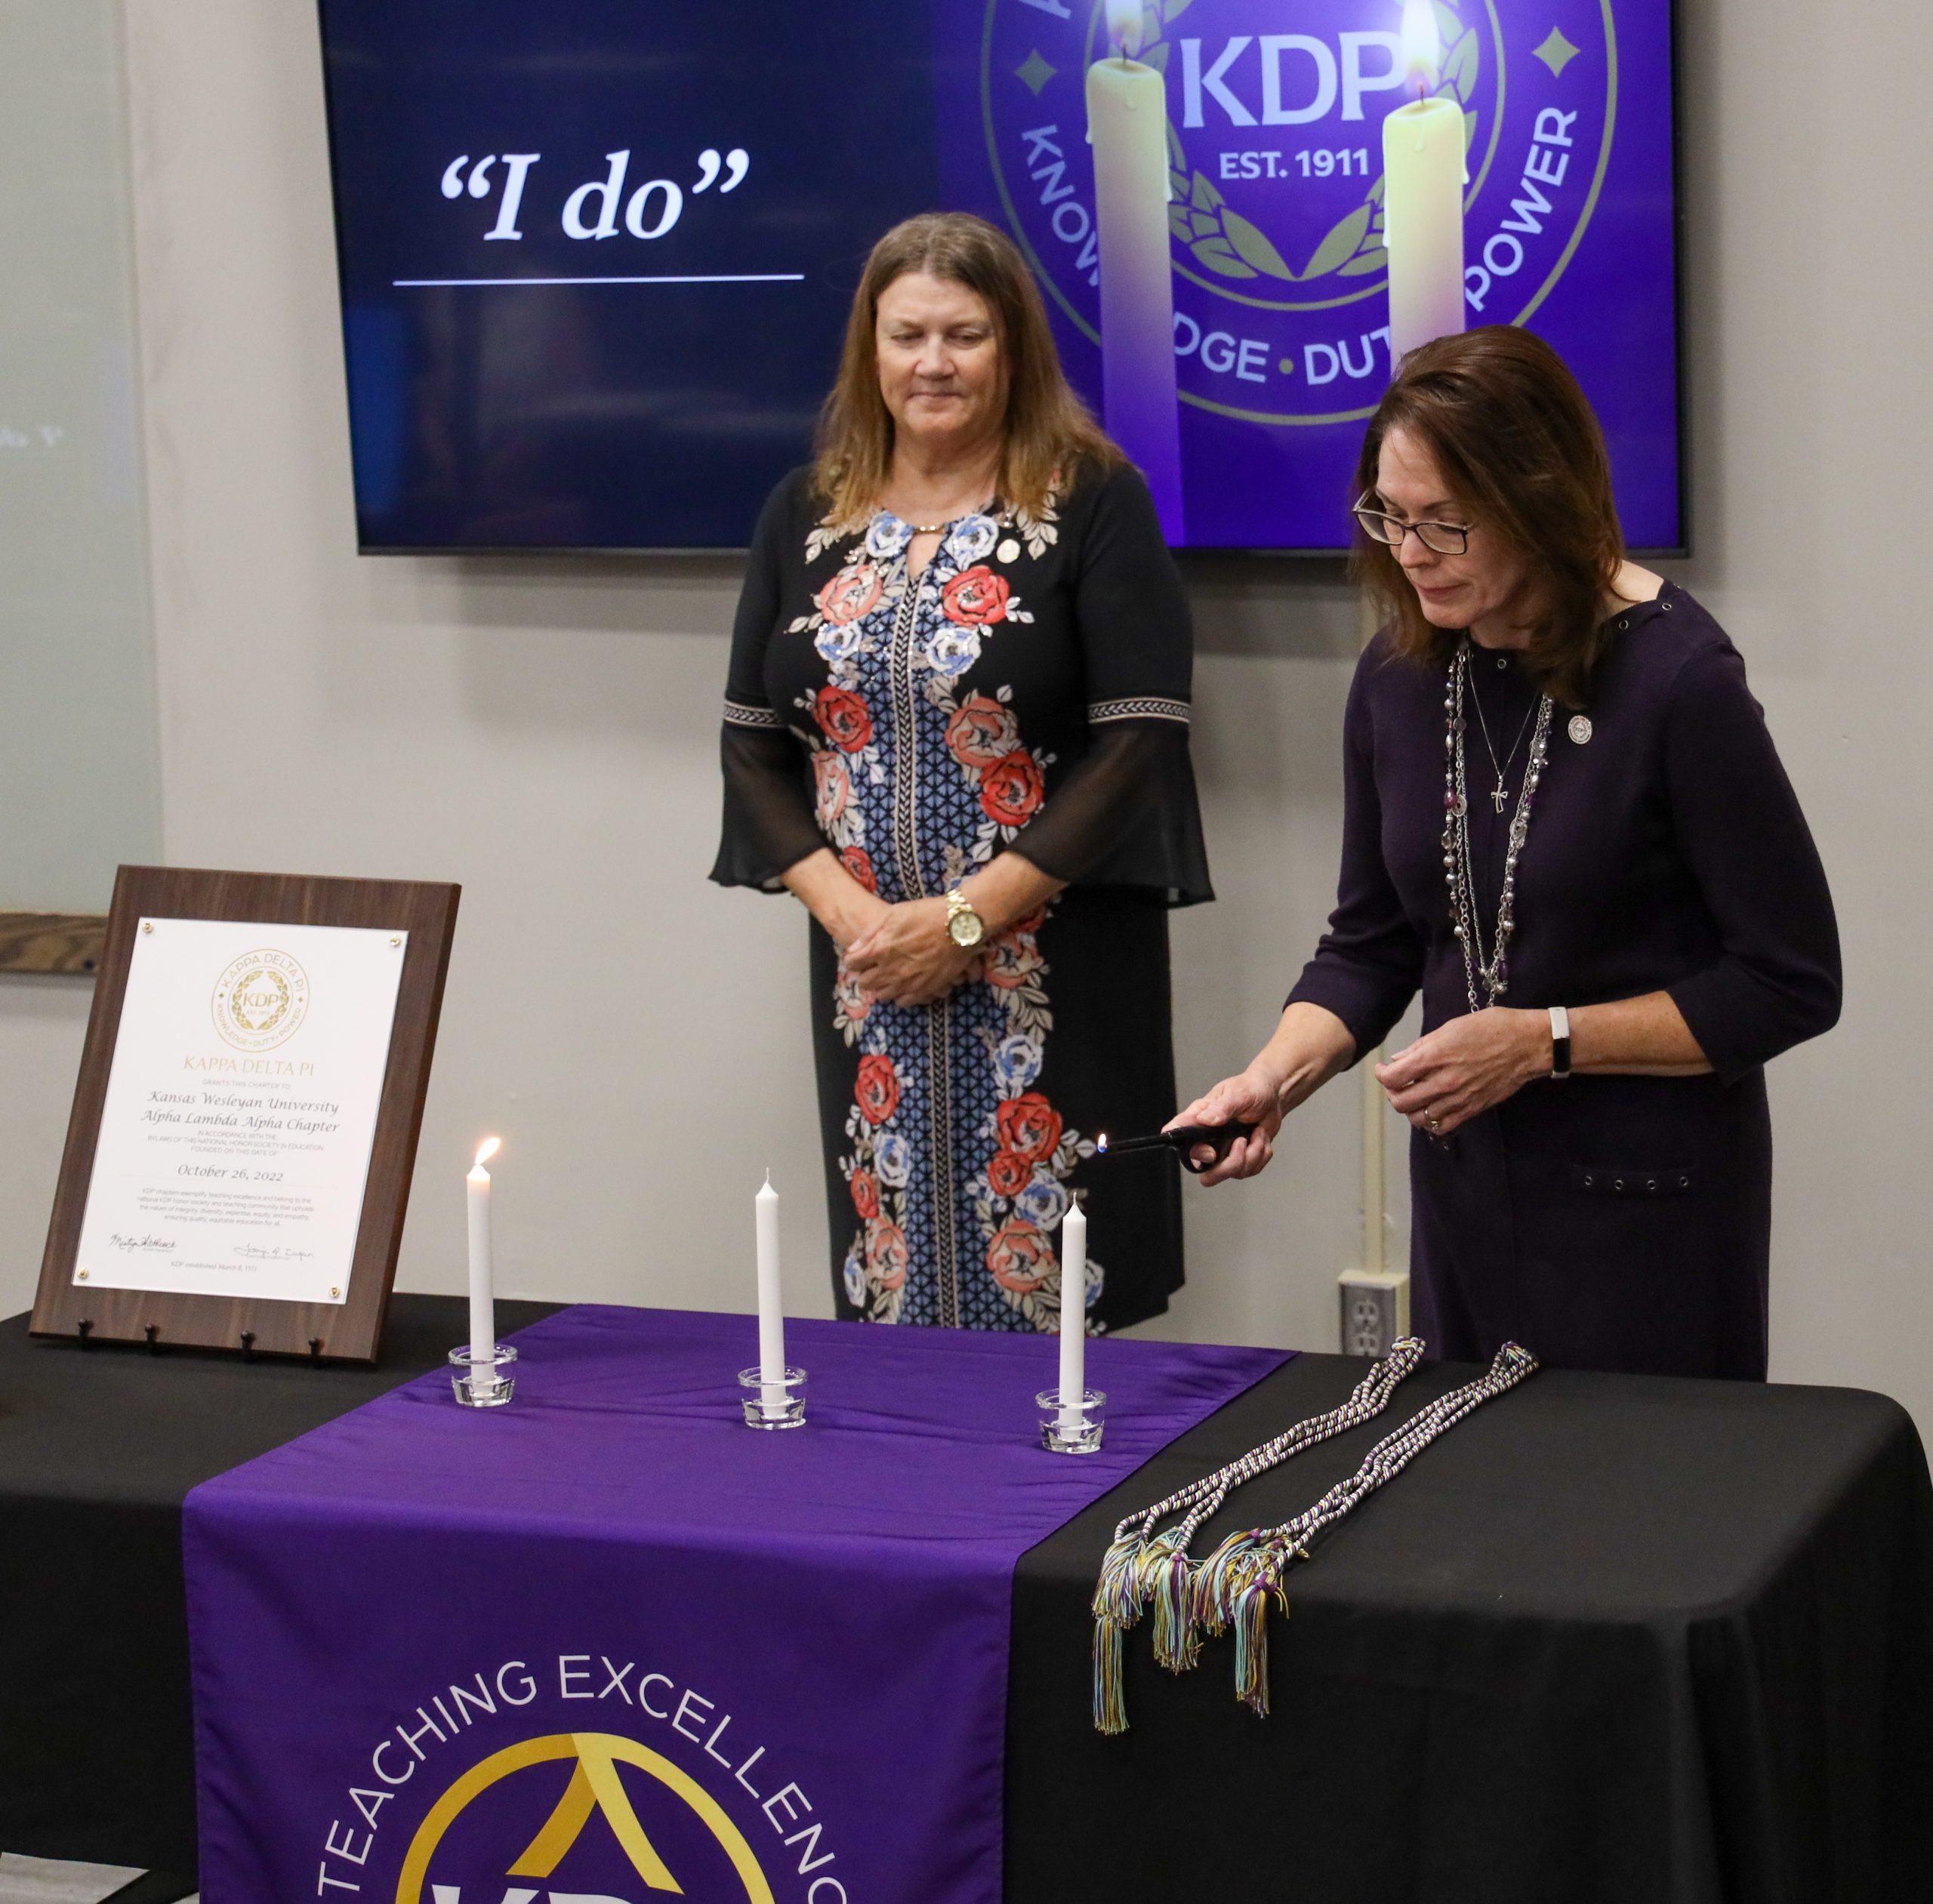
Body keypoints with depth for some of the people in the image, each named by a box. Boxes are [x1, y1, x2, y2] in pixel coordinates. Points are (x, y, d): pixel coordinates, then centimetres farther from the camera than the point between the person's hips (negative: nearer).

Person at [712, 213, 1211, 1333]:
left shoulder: (1092, 504, -3)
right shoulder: (808, 515, 10)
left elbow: (1139, 739, -9)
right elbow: (755, 741, 10)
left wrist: (964, 919, -13)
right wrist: (849, 913, -6)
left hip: (1051, 977, -4)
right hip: (869, 977, 4)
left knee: (1044, 1292, -4)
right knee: (893, 1284, 5)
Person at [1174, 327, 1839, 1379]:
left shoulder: (1675, 679, -17)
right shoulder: (1400, 677, 0)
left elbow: (1790, 985, -13)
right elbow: (1370, 944, 9)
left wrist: (1544, 1040, -17)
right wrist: (1275, 1077, -9)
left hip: (1651, 1196, -5)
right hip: (1464, 1176, 6)